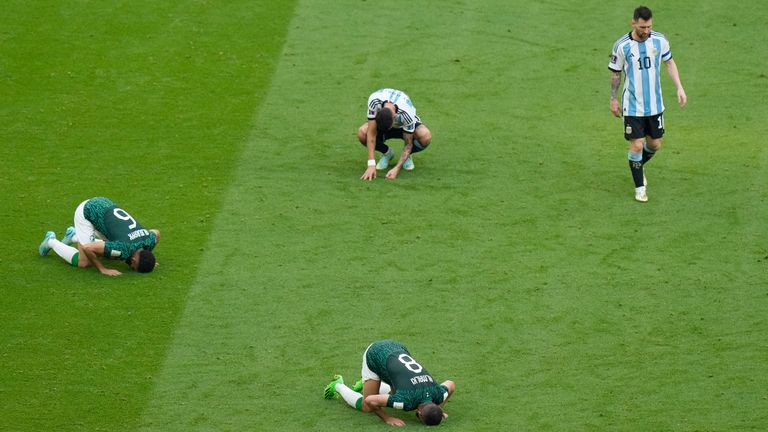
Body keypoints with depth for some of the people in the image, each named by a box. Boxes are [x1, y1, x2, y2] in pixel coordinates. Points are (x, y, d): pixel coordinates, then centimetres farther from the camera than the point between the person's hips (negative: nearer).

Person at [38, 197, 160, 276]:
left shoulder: (149, 241, -15)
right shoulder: (124, 249, -34)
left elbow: (156, 233, 12)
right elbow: (87, 248, -33)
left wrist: (148, 260, 8)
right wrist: (103, 269, -24)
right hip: (86, 212, -7)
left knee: (113, 253, 15)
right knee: (84, 263, -8)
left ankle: (74, 236, 30)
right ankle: (51, 242, 16)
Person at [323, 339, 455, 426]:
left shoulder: (438, 395, -21)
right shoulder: (407, 402, -37)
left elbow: (451, 385, 4)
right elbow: (370, 401, -31)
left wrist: (439, 409, -1)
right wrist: (387, 418, -23)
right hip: (374, 354, -5)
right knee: (366, 408, 1)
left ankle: (365, 384, 37)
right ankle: (338, 386, 26)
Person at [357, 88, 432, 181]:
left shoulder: (406, 113, -40)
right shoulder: (374, 100, -37)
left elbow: (408, 144, -27)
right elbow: (371, 134, -32)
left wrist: (396, 168, -38)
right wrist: (371, 164, -37)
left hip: (405, 126, -2)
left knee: (426, 137, -35)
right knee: (362, 133, -30)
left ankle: (408, 155, 0)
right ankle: (387, 153, 1)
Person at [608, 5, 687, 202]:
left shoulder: (659, 40, -6)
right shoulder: (621, 46, -13)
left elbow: (669, 62, 10)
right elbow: (615, 73, 0)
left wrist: (679, 88, 2)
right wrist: (613, 99, 6)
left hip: (655, 104, 3)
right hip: (632, 106, -3)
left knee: (655, 145, 11)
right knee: (637, 145, -5)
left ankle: (638, 166, 42)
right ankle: (640, 187, 13)